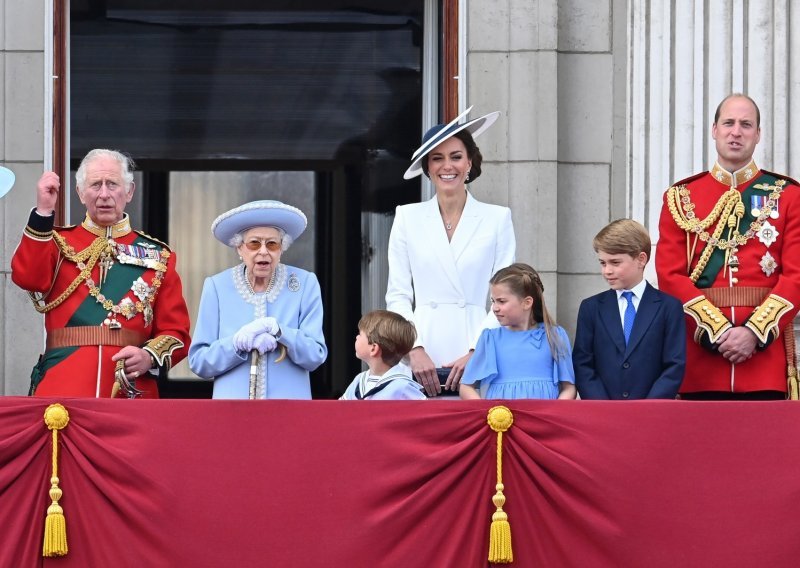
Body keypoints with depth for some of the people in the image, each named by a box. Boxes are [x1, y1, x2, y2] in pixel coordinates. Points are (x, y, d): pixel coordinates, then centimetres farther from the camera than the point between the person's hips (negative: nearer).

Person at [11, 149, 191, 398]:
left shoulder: (156, 256, 12)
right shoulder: (59, 244, 11)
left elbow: (176, 332, 9)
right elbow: (29, 279, -11)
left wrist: (150, 357, -12)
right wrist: (43, 211, -13)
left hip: (131, 390, 1)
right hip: (62, 386, -1)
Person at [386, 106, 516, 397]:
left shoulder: (497, 218, 8)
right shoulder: (408, 218, 12)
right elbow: (398, 295, 9)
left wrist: (475, 352, -8)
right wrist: (415, 349, -6)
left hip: (476, 359, -1)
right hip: (421, 361, 1)